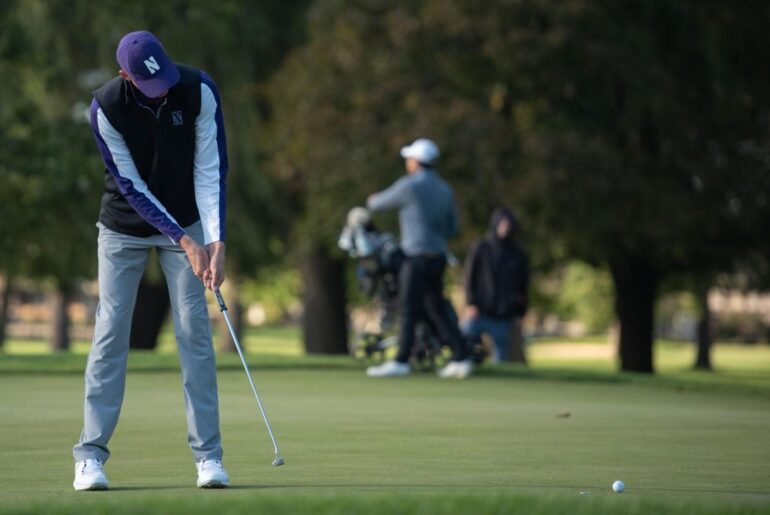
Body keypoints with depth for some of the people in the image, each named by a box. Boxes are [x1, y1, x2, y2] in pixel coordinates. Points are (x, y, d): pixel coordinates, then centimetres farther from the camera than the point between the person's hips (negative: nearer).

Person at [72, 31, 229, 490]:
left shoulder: (199, 90, -19)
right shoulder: (106, 107, -22)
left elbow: (211, 171, -16)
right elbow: (130, 185, -19)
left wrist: (216, 240, -25)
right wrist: (184, 241, -23)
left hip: (186, 223, 1)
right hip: (124, 227, -1)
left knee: (195, 332, -4)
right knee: (111, 333, -4)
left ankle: (208, 454, -1)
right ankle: (91, 455, 0)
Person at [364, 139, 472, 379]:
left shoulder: (409, 186, -10)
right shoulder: (445, 190, 12)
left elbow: (379, 203, 5)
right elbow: (452, 228, 16)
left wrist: (373, 201, 28)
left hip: (418, 257, -7)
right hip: (438, 256, 7)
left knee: (408, 309, -7)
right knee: (437, 311, 11)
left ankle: (401, 362, -10)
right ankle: (460, 359, 7)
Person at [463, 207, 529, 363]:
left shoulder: (518, 255, 9)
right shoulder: (480, 248, 3)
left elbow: (523, 286, 14)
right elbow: (469, 277, 2)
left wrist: (519, 314, 9)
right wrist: (470, 303, -8)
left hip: (504, 319, 2)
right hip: (479, 313, -2)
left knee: (503, 357, 1)